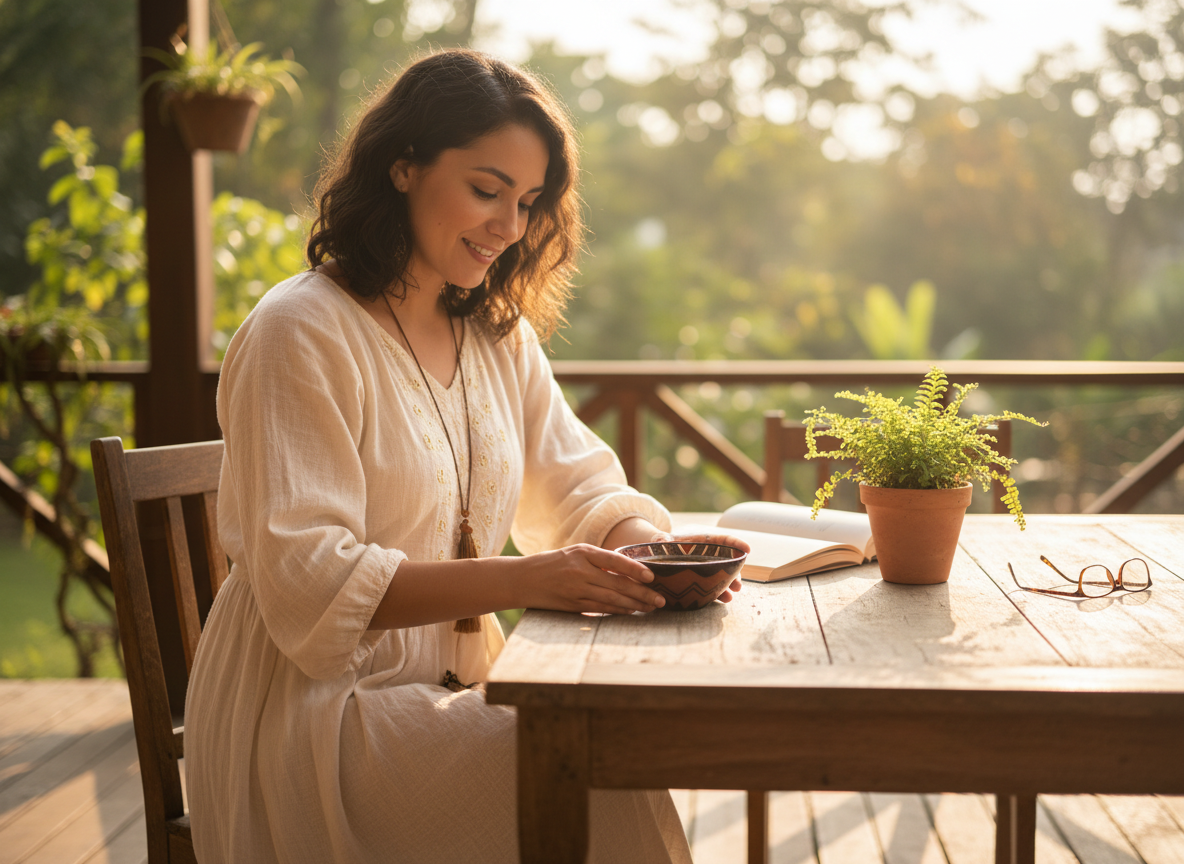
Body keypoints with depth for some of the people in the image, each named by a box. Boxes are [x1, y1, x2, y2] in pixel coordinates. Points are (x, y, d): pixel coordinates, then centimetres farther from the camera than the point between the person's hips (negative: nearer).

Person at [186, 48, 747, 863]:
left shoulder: (499, 336, 13)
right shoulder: (299, 334, -13)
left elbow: (580, 487, 12)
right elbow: (306, 583, -20)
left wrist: (653, 551, -13)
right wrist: (521, 581, -31)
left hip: (453, 685, 7)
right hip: (314, 704, -7)